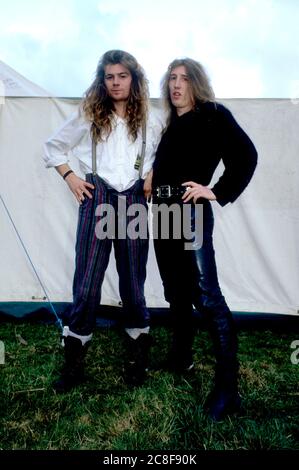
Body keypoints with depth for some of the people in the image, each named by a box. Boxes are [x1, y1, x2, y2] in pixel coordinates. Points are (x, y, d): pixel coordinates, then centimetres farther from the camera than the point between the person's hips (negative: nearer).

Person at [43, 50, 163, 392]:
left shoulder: (150, 120, 9)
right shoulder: (88, 115, 7)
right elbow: (53, 147, 15)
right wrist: (70, 177, 2)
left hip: (133, 201, 1)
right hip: (96, 199, 0)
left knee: (133, 281, 6)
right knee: (86, 283, -2)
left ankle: (137, 357, 23)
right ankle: (73, 362, 12)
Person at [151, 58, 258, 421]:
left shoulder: (213, 114, 1)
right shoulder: (172, 124, 21)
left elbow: (246, 156, -10)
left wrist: (218, 193, -13)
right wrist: (157, 196, 6)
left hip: (191, 212, -7)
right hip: (164, 212, 7)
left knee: (207, 297, -11)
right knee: (176, 291, 14)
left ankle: (227, 387, -5)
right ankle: (180, 357, 31)